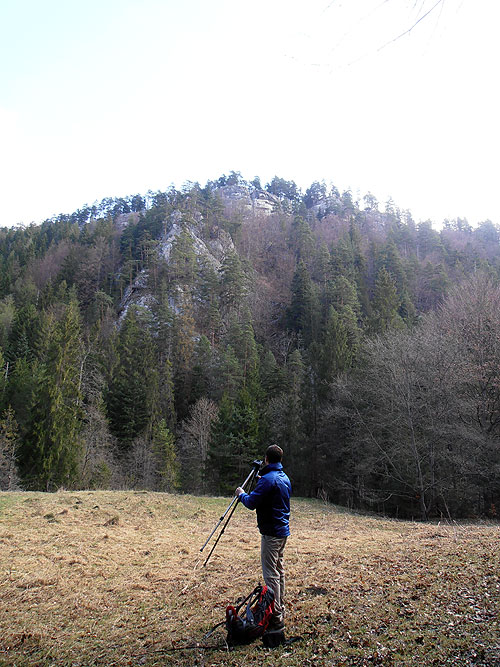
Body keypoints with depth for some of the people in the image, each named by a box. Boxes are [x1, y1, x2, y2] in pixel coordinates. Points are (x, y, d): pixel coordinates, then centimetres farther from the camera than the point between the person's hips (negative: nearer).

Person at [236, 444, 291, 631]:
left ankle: (276, 618, -1)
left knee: (271, 574, -4)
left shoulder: (268, 479, -19)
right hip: (283, 531, 9)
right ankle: (280, 611, 28)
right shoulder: (285, 478, 9)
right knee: (279, 570, 18)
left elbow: (251, 503, -18)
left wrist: (241, 493, 1)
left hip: (271, 533, -9)